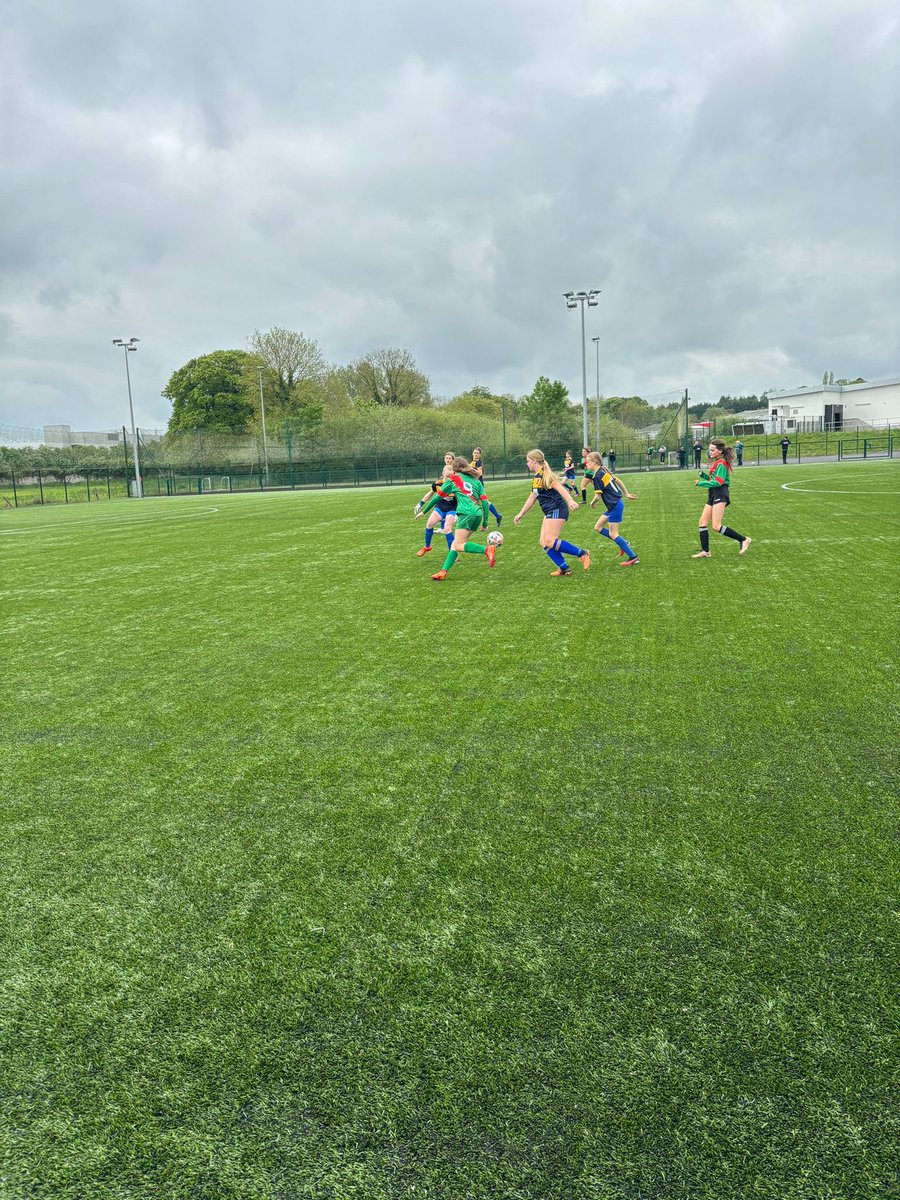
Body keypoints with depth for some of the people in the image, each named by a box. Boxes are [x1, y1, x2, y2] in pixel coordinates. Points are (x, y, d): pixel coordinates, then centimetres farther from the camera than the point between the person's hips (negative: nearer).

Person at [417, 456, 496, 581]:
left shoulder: (452, 479, 13)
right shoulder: (476, 480, 24)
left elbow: (437, 496, 16)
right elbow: (484, 501, 15)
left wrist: (424, 511, 26)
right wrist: (485, 522, 17)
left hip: (466, 513, -6)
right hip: (478, 514, 6)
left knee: (458, 545, -10)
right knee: (456, 543, 10)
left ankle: (486, 550, -26)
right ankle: (443, 571, 6)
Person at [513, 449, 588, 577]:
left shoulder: (544, 474, -12)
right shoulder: (535, 478, 16)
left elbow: (559, 487, -24)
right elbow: (532, 498, 25)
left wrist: (570, 501, -38)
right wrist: (520, 514, 28)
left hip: (557, 510, -10)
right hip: (550, 512, 10)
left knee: (550, 541, -17)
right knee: (544, 543, 4)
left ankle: (582, 554, -9)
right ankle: (563, 568, 7)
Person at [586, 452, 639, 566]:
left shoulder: (597, 476, -17)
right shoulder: (604, 471, 11)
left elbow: (597, 496, -18)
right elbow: (618, 481, 19)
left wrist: (592, 503, 3)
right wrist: (627, 494, 26)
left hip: (614, 506, -10)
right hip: (616, 503, 10)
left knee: (612, 534, -3)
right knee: (598, 527, 14)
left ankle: (632, 557, 1)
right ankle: (623, 544, 16)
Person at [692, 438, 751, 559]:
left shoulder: (721, 463, -12)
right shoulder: (716, 463, 17)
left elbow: (717, 482, -19)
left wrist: (700, 483, -13)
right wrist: (704, 475, -1)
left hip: (720, 494, -10)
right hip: (712, 495, 10)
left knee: (716, 526, -14)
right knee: (703, 522, 5)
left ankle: (743, 540, -5)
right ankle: (705, 551, 8)